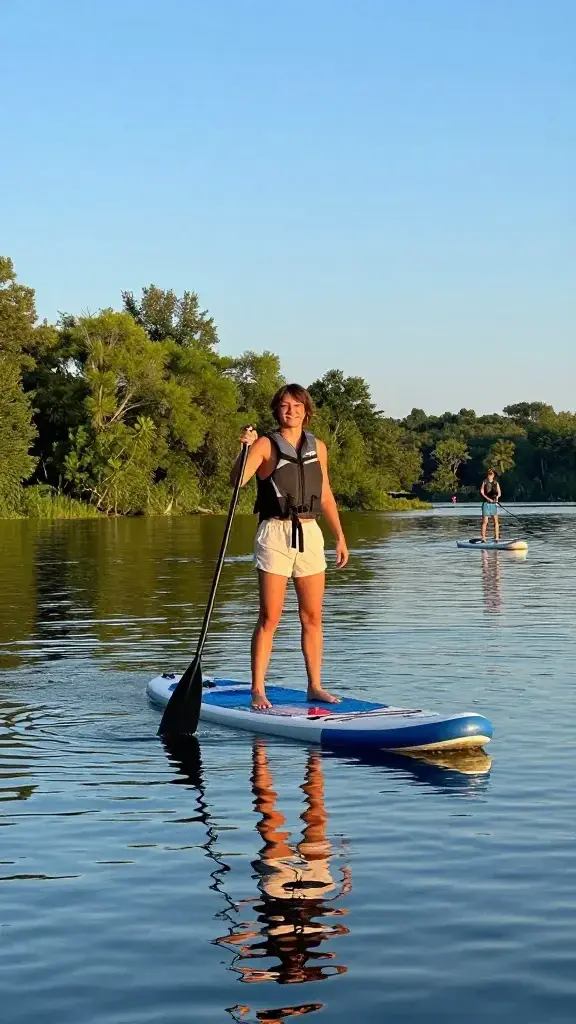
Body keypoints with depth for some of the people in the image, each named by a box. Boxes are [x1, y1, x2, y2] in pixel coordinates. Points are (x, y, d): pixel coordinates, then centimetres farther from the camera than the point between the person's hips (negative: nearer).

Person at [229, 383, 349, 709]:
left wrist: (340, 536, 18)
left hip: (309, 534, 5)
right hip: (276, 533, -4)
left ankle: (315, 686, 14)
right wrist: (245, 448, -29)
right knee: (270, 617, -5)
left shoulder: (317, 447, 12)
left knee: (313, 617, 6)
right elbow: (236, 480, -15)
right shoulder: (266, 444, -2)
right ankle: (258, 690, -2)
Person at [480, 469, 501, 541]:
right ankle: (483, 538, -5)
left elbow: (499, 493, 8)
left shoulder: (496, 483, 11)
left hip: (494, 503, 2)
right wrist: (488, 498, -18)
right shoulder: (484, 482, 6)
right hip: (486, 503, -2)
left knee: (496, 521, -1)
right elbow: (481, 492, -3)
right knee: (485, 521, -6)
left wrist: (497, 496, -15)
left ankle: (497, 537, 3)